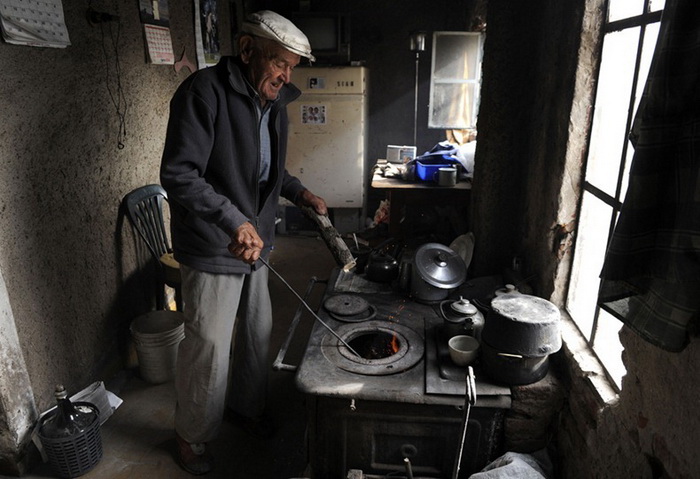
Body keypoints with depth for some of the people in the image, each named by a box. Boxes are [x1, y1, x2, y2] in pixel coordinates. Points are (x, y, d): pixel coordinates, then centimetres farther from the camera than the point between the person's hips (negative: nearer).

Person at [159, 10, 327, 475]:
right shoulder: (204, 92, -18)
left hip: (255, 242, 8)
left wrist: (300, 192, 6)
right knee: (209, 348, 3)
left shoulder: (274, 103, 8)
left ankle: (247, 406, 44)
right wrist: (234, 221, -36)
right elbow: (179, 175, -26)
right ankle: (192, 436, 29)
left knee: (259, 332, 19)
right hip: (212, 249, -8)